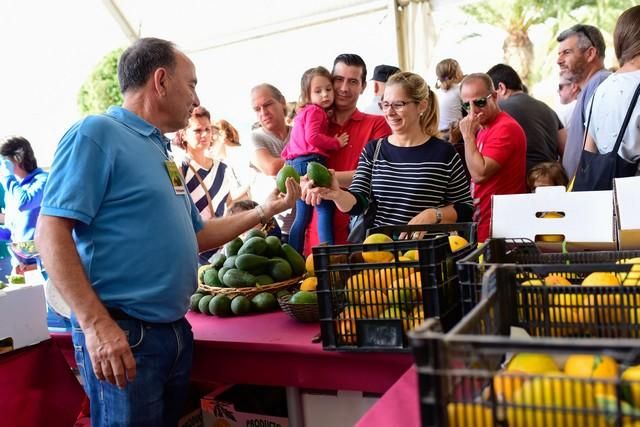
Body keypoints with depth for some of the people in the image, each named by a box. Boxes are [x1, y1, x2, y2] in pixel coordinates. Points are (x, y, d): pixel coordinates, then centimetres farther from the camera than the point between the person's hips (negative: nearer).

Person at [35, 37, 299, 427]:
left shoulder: (160, 150, 14)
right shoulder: (97, 133, -11)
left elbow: (196, 236, 20)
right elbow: (52, 233, -18)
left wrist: (264, 212, 19)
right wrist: (95, 323, -25)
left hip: (176, 332, 9)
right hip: (122, 335, -9)